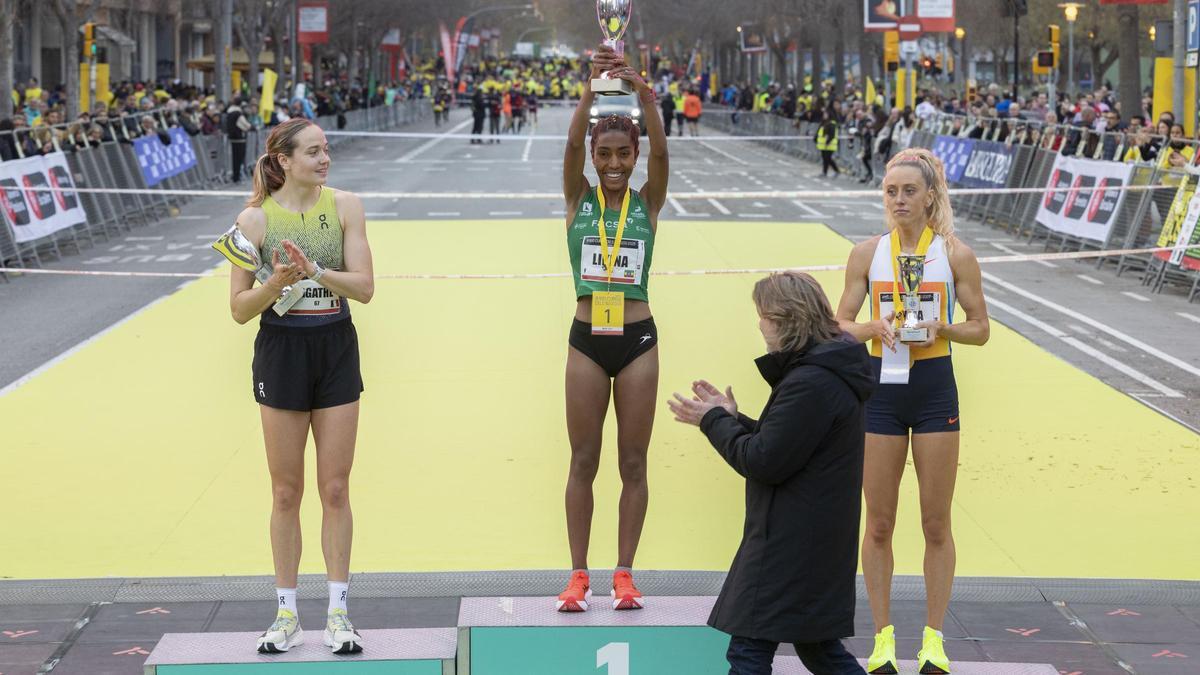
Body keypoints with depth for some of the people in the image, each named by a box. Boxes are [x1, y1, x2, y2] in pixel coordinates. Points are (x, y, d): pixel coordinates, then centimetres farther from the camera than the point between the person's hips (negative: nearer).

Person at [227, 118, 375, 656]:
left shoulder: (344, 206, -1)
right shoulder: (256, 218, -5)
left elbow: (364, 287, -7)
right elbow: (239, 307, -4)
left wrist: (315, 269, -22)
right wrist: (277, 284, -22)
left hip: (336, 352, 1)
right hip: (281, 352, -1)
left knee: (335, 489, 3)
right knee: (286, 492, 4)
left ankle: (338, 612, 10)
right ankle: (287, 615, 13)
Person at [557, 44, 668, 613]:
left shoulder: (647, 203, 1)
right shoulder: (579, 199, 2)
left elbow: (660, 152, -16)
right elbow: (573, 143, -15)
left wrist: (642, 91, -32)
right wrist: (593, 86, -31)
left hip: (637, 339, 0)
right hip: (587, 338, 0)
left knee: (633, 462, 4)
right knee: (583, 461, 5)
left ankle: (624, 575, 11)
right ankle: (578, 575, 10)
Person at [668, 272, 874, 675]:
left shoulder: (810, 384, -22)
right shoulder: (827, 372, 12)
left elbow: (764, 462, -20)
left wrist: (715, 422, -6)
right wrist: (727, 418, 13)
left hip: (791, 545, -11)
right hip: (818, 544, 11)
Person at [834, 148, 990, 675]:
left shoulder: (955, 253, -1)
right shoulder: (868, 253, 2)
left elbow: (980, 329, 3)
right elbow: (840, 324, 4)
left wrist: (943, 327, -16)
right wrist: (873, 327, -16)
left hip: (935, 389, -1)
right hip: (880, 386, 1)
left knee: (936, 523, 3)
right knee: (879, 522, 4)